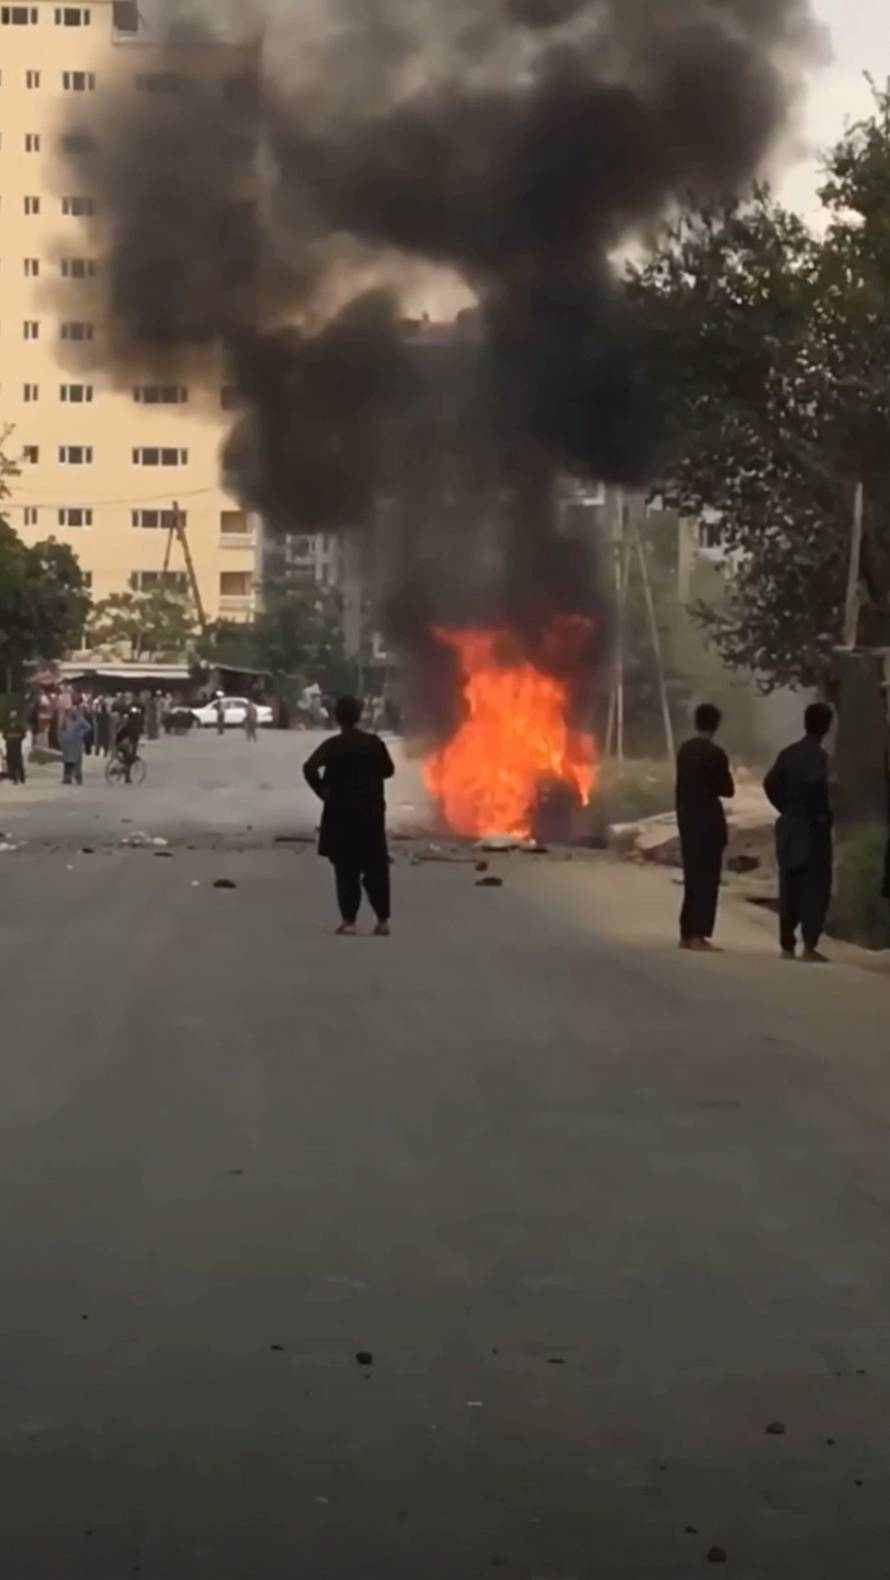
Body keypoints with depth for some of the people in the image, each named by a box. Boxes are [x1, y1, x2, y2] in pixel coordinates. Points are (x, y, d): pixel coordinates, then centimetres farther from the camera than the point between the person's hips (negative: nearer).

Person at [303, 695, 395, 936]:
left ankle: (349, 920, 0)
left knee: (346, 867, 3)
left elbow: (309, 767, -20)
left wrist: (322, 790, -7)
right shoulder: (374, 742, 0)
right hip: (371, 811, 3)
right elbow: (388, 769, 11)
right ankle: (382, 920, 6)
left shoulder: (333, 744, -9)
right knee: (376, 866, 8)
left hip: (342, 811, -2)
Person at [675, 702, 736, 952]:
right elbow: (728, 790, -9)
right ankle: (698, 936, -7)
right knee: (707, 878, -3)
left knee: (692, 876, 13)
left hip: (688, 819, 7)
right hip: (708, 820, -7)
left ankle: (686, 934, 14)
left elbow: (680, 786, 11)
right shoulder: (715, 754, -13)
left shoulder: (684, 751, 6)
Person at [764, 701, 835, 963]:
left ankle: (787, 946, 13)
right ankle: (809, 947, -10)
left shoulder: (788, 753, 9)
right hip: (812, 830, -7)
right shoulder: (818, 755, -12)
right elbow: (815, 785, -27)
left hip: (790, 827, 7)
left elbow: (771, 783, 7)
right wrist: (822, 814, -14)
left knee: (790, 890, 11)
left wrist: (786, 808, 11)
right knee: (815, 889, -4)